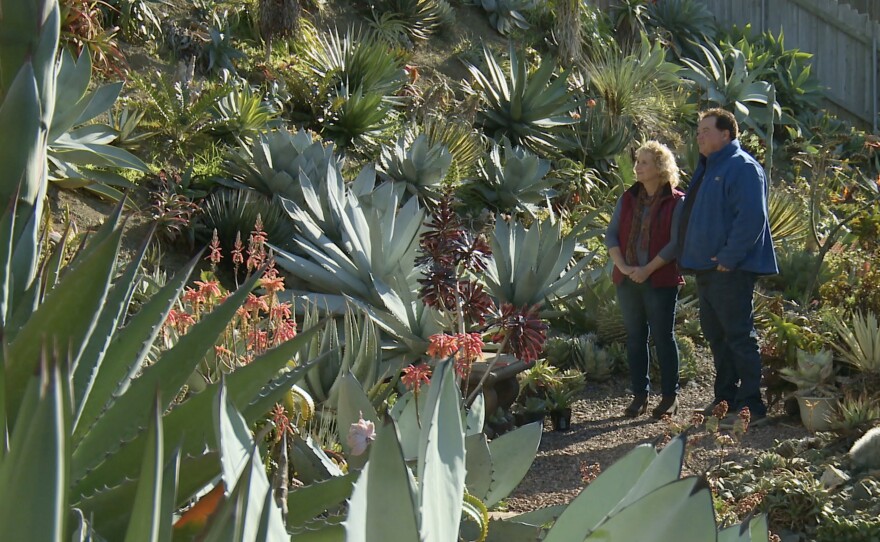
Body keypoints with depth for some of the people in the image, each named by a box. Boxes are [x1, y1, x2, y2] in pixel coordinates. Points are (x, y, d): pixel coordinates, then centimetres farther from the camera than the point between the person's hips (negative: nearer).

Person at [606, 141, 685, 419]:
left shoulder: (676, 202, -5)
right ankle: (639, 395, 16)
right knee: (635, 336, 8)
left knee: (663, 336, 2)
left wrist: (648, 269, -17)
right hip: (628, 280, 5)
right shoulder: (628, 198, 10)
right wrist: (622, 266, -9)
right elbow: (611, 234, 6)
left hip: (661, 280, -5)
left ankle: (670, 396, 11)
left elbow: (676, 243, -11)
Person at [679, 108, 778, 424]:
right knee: (715, 335, 14)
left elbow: (751, 218, -21)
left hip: (730, 270, -10)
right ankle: (725, 398, 23)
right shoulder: (707, 169, 18)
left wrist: (728, 258, -22)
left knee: (739, 335, -6)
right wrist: (691, 257, 16)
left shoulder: (742, 167, -11)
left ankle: (751, 404, -1)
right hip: (706, 268, 10)